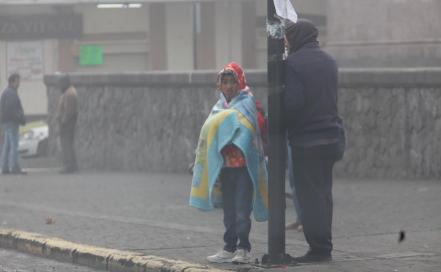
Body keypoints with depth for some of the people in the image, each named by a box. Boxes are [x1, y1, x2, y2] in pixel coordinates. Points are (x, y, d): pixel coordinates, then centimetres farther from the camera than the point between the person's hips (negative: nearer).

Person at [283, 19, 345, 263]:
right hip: (332, 135, 7)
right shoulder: (329, 61, 13)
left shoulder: (293, 63, -12)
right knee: (324, 193, 13)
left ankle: (318, 248, -3)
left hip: (306, 138, -7)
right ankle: (324, 247, 16)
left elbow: (292, 102, -19)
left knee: (310, 195, -3)